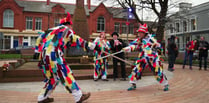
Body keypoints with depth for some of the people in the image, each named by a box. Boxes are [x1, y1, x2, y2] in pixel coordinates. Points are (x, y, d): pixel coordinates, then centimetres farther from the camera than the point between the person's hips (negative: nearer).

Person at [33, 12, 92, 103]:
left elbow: (40, 37, 22)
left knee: (52, 78, 20)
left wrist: (37, 51, 22)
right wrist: (88, 45, -3)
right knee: (66, 76, -3)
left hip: (43, 57, 8)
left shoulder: (51, 30, 26)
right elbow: (76, 40, -2)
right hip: (54, 56, -8)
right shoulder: (66, 29, 7)